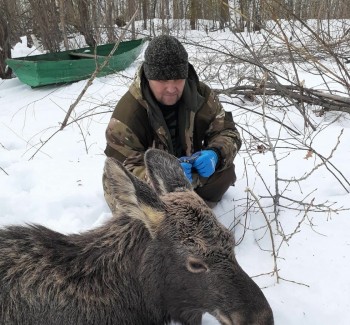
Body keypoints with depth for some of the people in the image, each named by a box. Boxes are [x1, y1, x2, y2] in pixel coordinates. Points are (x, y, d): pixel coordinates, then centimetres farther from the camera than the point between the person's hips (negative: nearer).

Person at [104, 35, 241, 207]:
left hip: (190, 171, 3)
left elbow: (227, 131, -9)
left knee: (224, 170, -18)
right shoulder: (127, 114, -30)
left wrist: (215, 154, -34)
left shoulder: (200, 94, -15)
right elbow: (124, 170, -29)